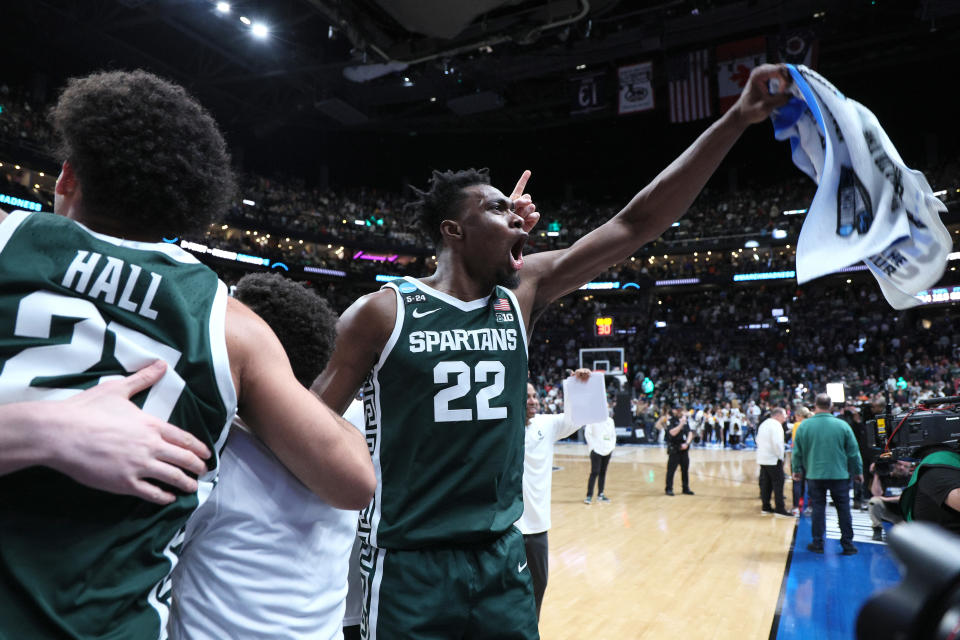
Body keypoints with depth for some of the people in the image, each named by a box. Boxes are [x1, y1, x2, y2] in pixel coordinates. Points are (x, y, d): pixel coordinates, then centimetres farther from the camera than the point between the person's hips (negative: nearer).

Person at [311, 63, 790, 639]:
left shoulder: (523, 292, 0)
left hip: (503, 556, 5)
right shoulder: (382, 311, -11)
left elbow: (638, 224, -3)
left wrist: (738, 118, -6)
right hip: (408, 566, -4)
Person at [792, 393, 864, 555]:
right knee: (843, 509, 10)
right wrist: (858, 472, 15)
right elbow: (853, 452, 2)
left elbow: (797, 452, 2)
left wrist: (797, 470, 15)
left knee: (818, 508, 7)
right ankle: (847, 544, 15)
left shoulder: (804, 425, -4)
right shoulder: (842, 425, -5)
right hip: (839, 474, 0)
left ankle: (818, 543, 12)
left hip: (814, 475, 0)